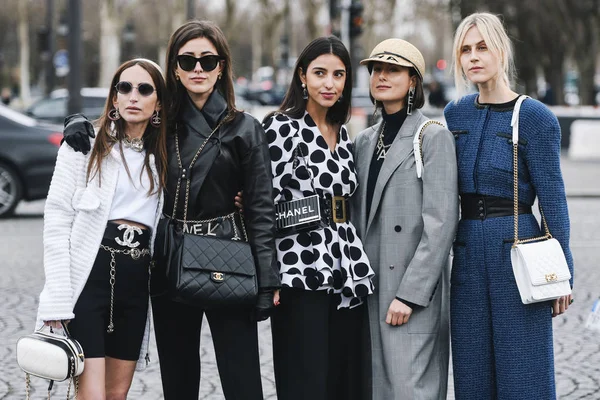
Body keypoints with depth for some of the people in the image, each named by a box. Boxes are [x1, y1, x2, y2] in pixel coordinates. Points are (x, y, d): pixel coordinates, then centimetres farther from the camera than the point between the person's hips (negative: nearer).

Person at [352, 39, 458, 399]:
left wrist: (409, 294, -17)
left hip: (414, 291, -7)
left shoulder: (434, 136, -6)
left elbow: (441, 224, -13)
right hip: (370, 288, 7)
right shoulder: (366, 141, 15)